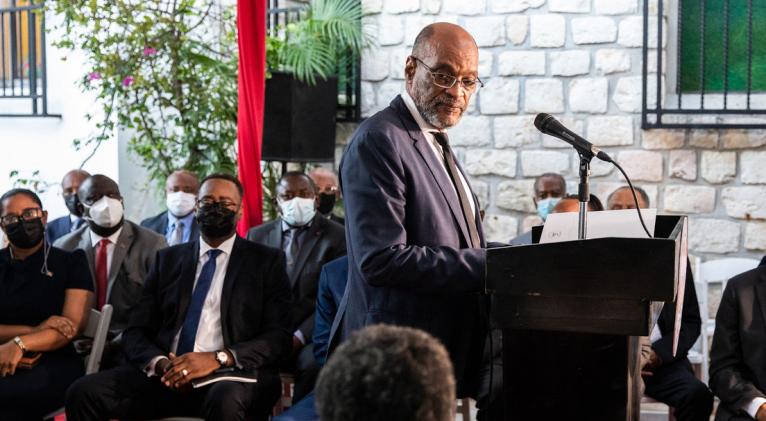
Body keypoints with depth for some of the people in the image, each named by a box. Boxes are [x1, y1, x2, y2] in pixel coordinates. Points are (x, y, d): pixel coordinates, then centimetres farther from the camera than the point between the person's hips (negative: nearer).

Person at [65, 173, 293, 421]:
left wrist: (218, 358, -17)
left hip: (232, 375, -4)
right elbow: (136, 332, 13)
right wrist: (160, 363, -11)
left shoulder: (267, 261, 9)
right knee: (84, 393, -21)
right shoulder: (168, 259, 18)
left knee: (226, 400, -39)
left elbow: (278, 337, 0)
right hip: (165, 375, 4)